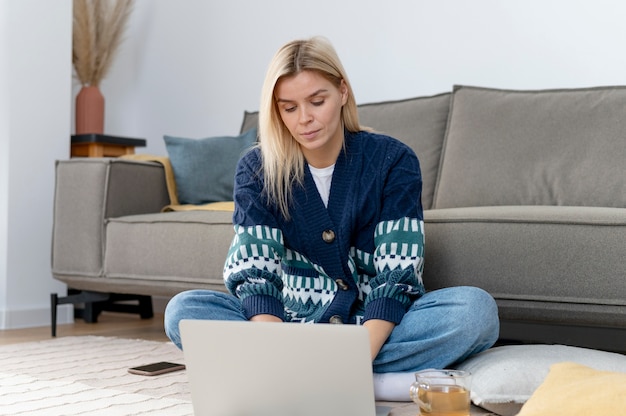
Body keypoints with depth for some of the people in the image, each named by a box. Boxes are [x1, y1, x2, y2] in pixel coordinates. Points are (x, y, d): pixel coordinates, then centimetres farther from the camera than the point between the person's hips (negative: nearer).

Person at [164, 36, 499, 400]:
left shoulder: (393, 161, -8)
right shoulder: (257, 169, -4)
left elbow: (398, 276, -15)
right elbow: (255, 276, -13)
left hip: (377, 326, -1)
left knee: (476, 307, -29)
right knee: (183, 309, -21)